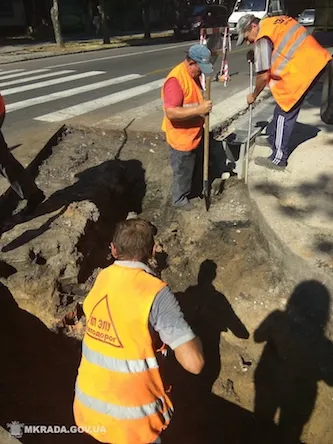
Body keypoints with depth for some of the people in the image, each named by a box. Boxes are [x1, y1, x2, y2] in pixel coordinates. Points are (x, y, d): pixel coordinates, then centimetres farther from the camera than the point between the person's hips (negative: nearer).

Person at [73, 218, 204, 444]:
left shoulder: (103, 278, -6)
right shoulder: (156, 293, -23)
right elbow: (194, 363, -25)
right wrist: (191, 334, -5)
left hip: (88, 402, 5)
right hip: (128, 414, -5)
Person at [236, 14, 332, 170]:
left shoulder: (263, 37, -9)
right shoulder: (275, 22, 17)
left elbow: (264, 76, -12)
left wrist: (253, 96, 4)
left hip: (303, 69, -9)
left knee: (285, 112, -1)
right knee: (283, 105, 21)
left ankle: (278, 159, 4)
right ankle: (274, 139, 37)